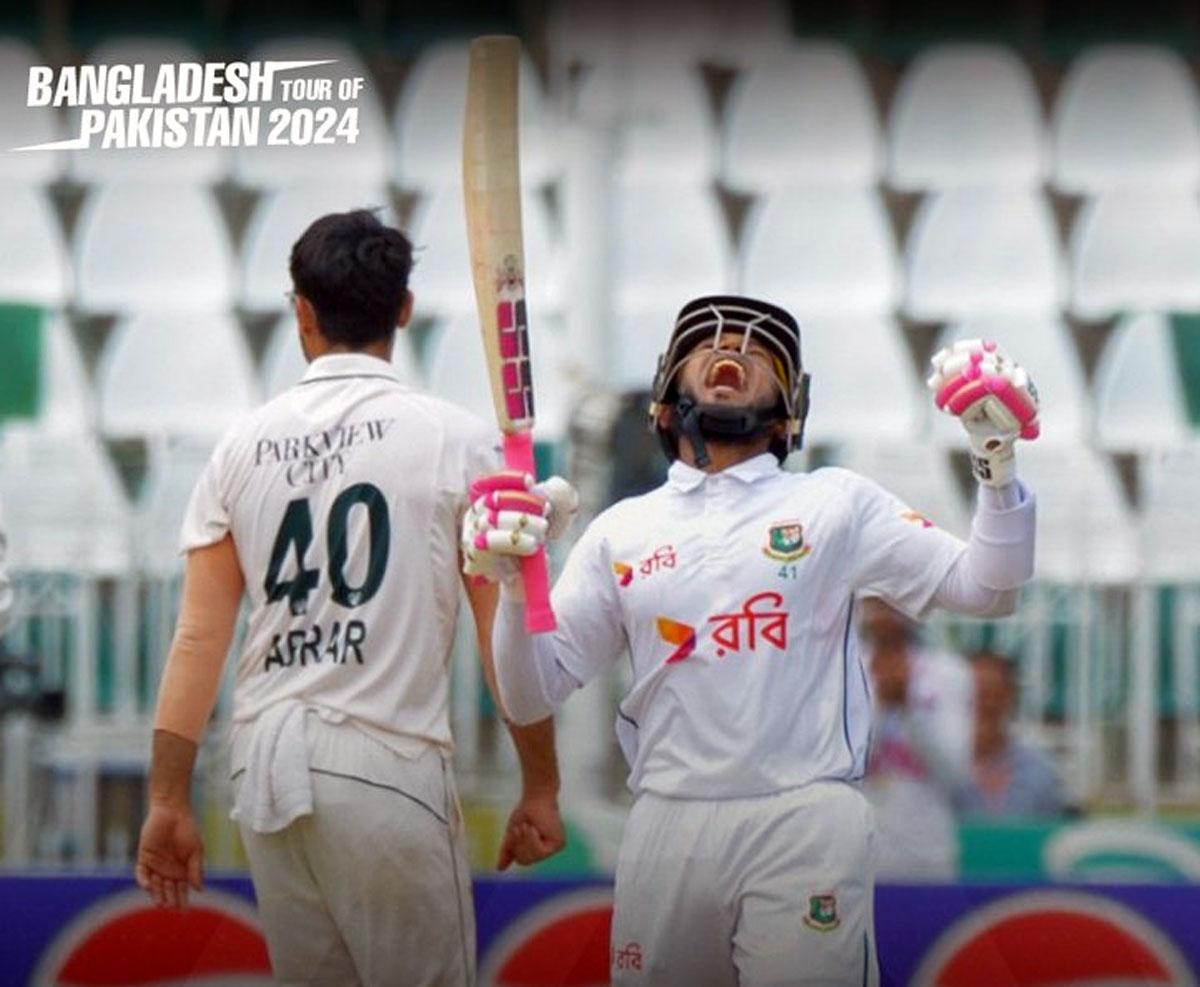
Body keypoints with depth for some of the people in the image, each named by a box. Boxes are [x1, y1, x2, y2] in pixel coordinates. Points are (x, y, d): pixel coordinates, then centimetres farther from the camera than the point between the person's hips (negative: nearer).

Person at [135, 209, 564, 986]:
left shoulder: (244, 445, 8)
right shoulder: (457, 441, -3)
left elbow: (198, 637, 6)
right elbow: (506, 633, -3)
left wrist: (169, 800, 10)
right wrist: (541, 788, 4)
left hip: (267, 764, 4)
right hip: (387, 762, -4)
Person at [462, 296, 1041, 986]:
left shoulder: (836, 505, 9)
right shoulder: (621, 532, 13)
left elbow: (985, 590, 2)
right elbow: (532, 697, 11)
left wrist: (997, 463, -12)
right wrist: (515, 586, -6)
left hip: (805, 824, -2)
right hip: (667, 827, 2)